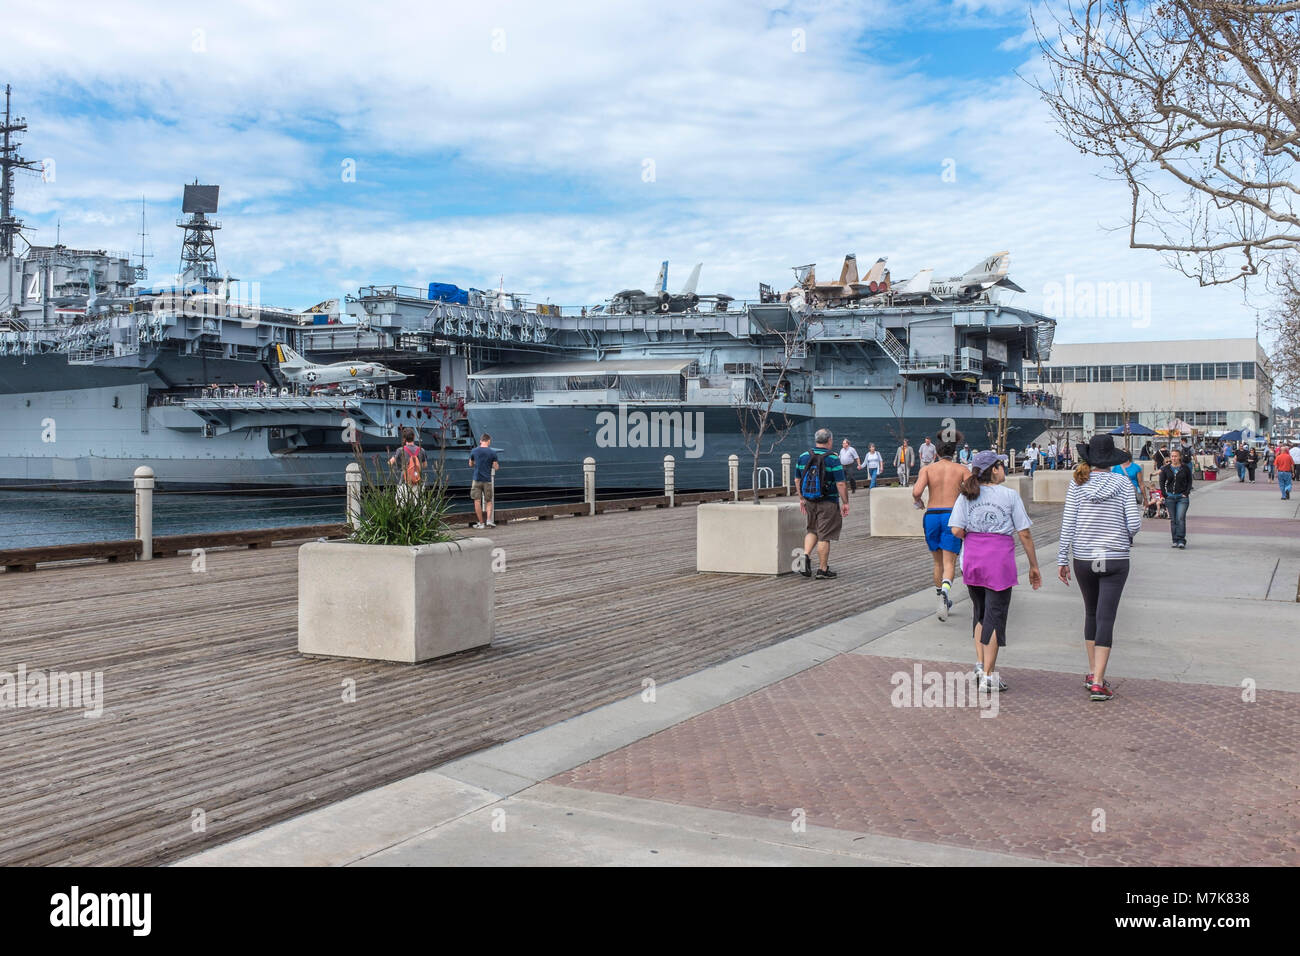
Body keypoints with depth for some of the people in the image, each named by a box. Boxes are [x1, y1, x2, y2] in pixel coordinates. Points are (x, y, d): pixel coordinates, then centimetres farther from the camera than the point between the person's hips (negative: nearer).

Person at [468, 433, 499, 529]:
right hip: (487, 480, 0)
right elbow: (496, 467, -2)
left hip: (477, 480, 0)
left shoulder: (474, 451, 0)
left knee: (477, 501, 4)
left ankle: (480, 523, 5)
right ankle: (489, 520, -1)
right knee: (488, 501, 13)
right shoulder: (492, 453, -4)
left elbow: (471, 465, 12)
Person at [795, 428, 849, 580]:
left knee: (812, 530, 22)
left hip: (809, 502, 5)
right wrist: (845, 503, -6)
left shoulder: (803, 457, 3)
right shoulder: (833, 459, -14)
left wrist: (801, 499, 20)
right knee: (824, 536, 2)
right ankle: (823, 570, 8)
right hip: (828, 503, -5)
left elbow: (797, 480, 10)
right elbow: (840, 484, -15)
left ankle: (806, 556, 2)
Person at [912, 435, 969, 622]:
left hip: (931, 516, 2)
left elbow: (917, 491, -11)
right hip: (952, 516, -2)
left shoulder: (927, 468, 5)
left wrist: (918, 502, 11)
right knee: (949, 564, -5)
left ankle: (943, 602, 25)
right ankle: (945, 590, -35)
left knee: (938, 563, 17)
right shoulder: (962, 469, 6)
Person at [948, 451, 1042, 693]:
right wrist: (1034, 566, 4)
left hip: (972, 561, 3)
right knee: (995, 615, 3)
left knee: (980, 611, 21)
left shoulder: (966, 495, 2)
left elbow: (957, 530, -7)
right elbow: (1024, 534, -4)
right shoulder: (1010, 495, -4)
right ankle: (988, 675, 5)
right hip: (1000, 562, -3)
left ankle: (980, 664, 18)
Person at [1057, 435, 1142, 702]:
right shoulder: (1123, 484, -5)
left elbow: (1068, 523, -4)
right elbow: (1134, 523, -8)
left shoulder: (1078, 483, -3)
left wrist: (1062, 560, 1)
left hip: (1083, 558, 2)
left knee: (1091, 613, 20)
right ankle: (1098, 683, -7)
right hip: (1115, 559, -2)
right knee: (1105, 618, -2)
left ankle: (1093, 673, 28)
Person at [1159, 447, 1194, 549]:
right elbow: (1162, 482, 10)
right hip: (1170, 497, 2)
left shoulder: (1185, 468, 1)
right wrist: (1164, 494, 1)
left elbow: (1189, 481, 8)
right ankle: (1175, 540, 14)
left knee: (1180, 518, -12)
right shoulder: (1166, 469, 5)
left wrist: (1186, 493, -3)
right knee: (1173, 520, 6)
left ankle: (1181, 540, -10)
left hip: (1182, 497, -2)